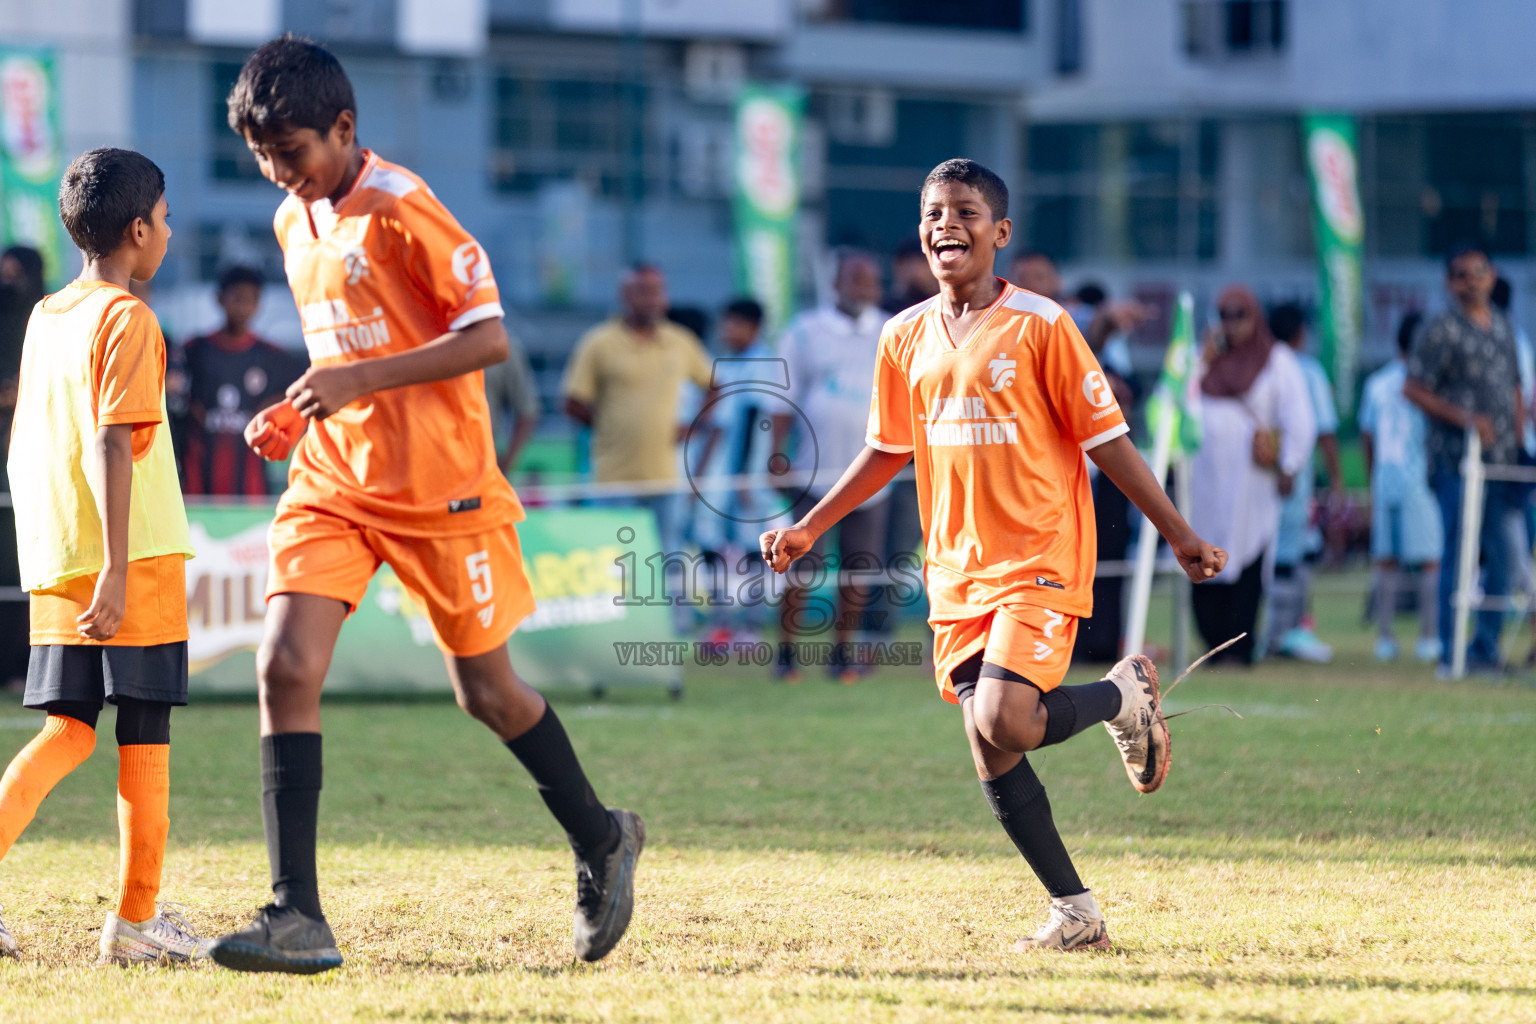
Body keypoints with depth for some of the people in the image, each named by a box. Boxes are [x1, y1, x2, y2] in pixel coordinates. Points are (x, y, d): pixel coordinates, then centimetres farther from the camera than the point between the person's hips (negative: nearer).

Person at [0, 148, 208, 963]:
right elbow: (112, 445, -19)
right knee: (145, 734, 2)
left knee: (69, 730, 9)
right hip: (134, 556, -7)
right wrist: (116, 570, -23)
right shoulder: (127, 321, -10)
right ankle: (137, 918, 5)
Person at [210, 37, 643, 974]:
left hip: (439, 484, -6)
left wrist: (359, 381, -24)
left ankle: (602, 842, 33)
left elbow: (489, 339, -17)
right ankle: (299, 920, -15)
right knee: (285, 665, -13)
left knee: (489, 692, 6)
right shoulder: (295, 223, 11)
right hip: (333, 481, 6)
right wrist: (293, 416, 7)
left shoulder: (401, 210, -13)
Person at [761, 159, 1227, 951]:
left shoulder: (1040, 327, -8)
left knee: (1002, 722, -24)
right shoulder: (906, 338, 7)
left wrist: (1178, 536, -4)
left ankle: (1122, 694, 6)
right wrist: (809, 529, 15)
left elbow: (1107, 441, -4)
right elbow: (887, 452, 20)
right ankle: (1076, 913, 12)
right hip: (956, 571, 5)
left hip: (1039, 561, -5)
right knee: (990, 756, 1)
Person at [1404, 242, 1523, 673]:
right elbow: (1413, 388, -9)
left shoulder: (1502, 327, 15)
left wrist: (1518, 441, 12)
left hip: (1502, 459, 6)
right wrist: (1464, 418, -16)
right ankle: (1452, 651, -2)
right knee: (1460, 554, -7)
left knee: (1499, 555, 7)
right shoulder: (1442, 331, -6)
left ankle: (1486, 648, 16)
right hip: (1457, 458, -6)